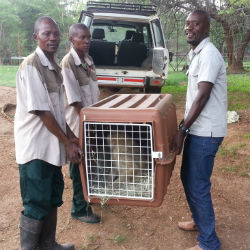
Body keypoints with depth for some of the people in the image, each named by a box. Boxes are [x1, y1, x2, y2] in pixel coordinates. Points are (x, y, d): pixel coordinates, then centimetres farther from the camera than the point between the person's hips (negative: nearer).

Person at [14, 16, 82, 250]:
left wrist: (70, 136, 9)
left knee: (53, 198, 19)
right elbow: (41, 111, -19)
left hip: (51, 145, 9)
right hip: (36, 147, -9)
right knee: (36, 204, 3)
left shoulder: (54, 67, 10)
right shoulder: (30, 66, -17)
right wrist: (67, 142, -14)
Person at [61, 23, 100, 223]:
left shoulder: (89, 60, 8)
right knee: (80, 166, 5)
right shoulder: (68, 63, -17)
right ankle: (80, 209, 21)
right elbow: (74, 99, -20)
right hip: (79, 123, -8)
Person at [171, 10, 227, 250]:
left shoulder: (208, 54, -16)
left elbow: (202, 96, -22)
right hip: (197, 129, 10)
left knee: (198, 186, -2)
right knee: (187, 178, 20)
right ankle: (199, 220, 39)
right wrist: (184, 124, 21)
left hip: (206, 132, -10)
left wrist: (182, 130, -21)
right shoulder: (196, 53, 14)